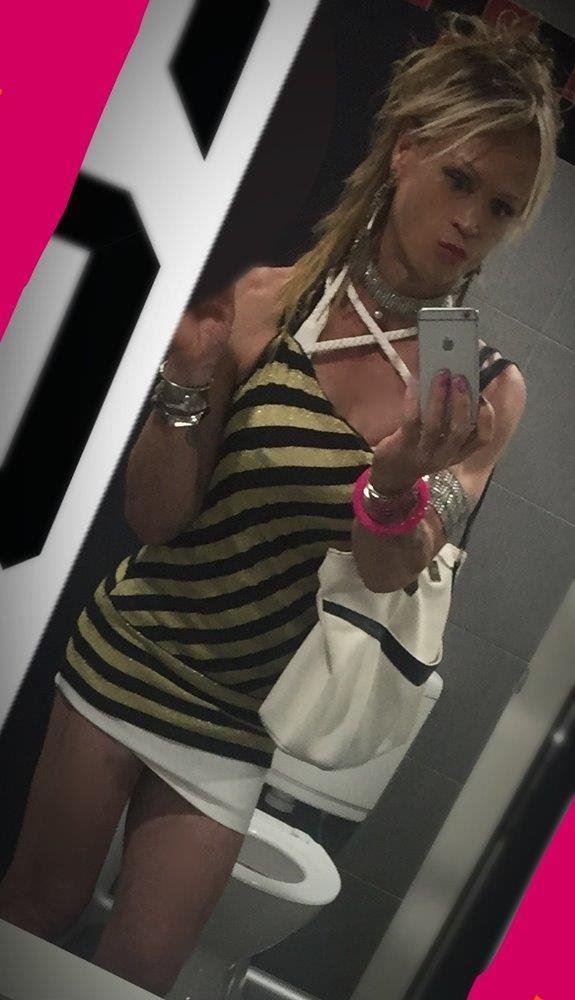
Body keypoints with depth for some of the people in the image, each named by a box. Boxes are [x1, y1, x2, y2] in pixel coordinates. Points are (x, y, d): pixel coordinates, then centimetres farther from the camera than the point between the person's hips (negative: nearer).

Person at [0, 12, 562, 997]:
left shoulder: (491, 387, -6)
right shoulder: (269, 302, -11)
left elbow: (388, 576, -12)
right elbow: (154, 515, -8)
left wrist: (397, 486, -33)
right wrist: (188, 391, -27)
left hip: (246, 719, 1)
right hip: (130, 657, 0)